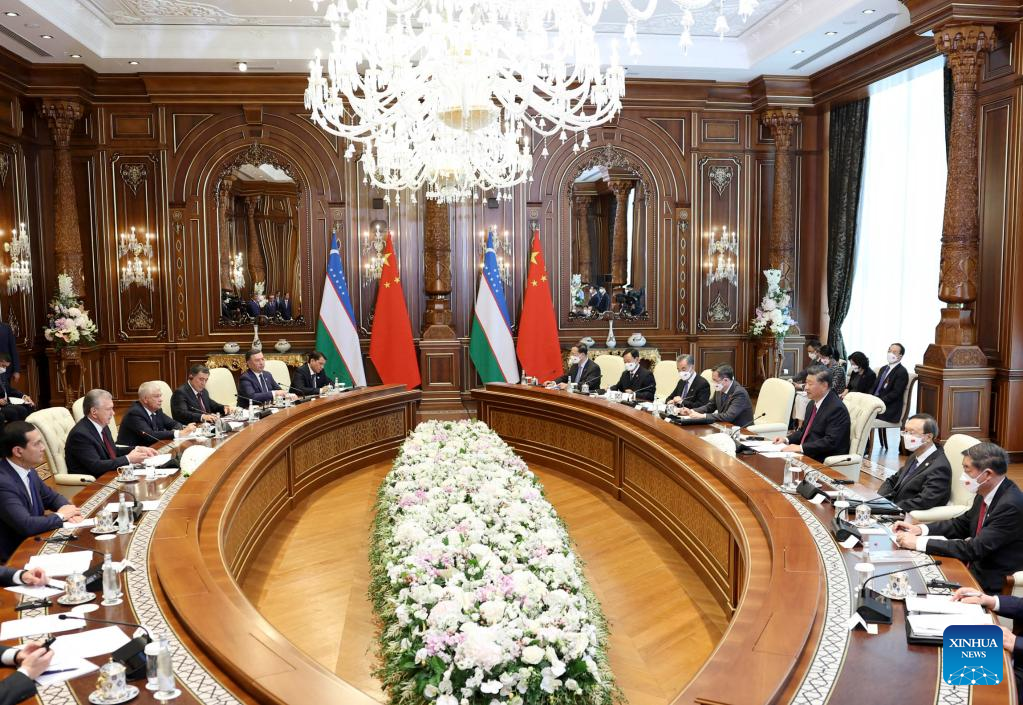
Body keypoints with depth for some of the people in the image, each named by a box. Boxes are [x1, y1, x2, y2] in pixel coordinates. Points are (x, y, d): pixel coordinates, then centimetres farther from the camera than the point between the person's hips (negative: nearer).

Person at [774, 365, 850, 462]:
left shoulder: (837, 408, -15)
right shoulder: (813, 404, 12)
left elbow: (831, 442, -22)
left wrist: (801, 448, -24)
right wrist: (787, 439, 5)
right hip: (805, 455, 8)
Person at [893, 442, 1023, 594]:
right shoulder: (985, 492, 0)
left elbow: (974, 549, -26)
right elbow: (962, 524, 14)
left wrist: (919, 542, -23)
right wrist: (919, 529, -1)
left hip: (993, 582, -7)